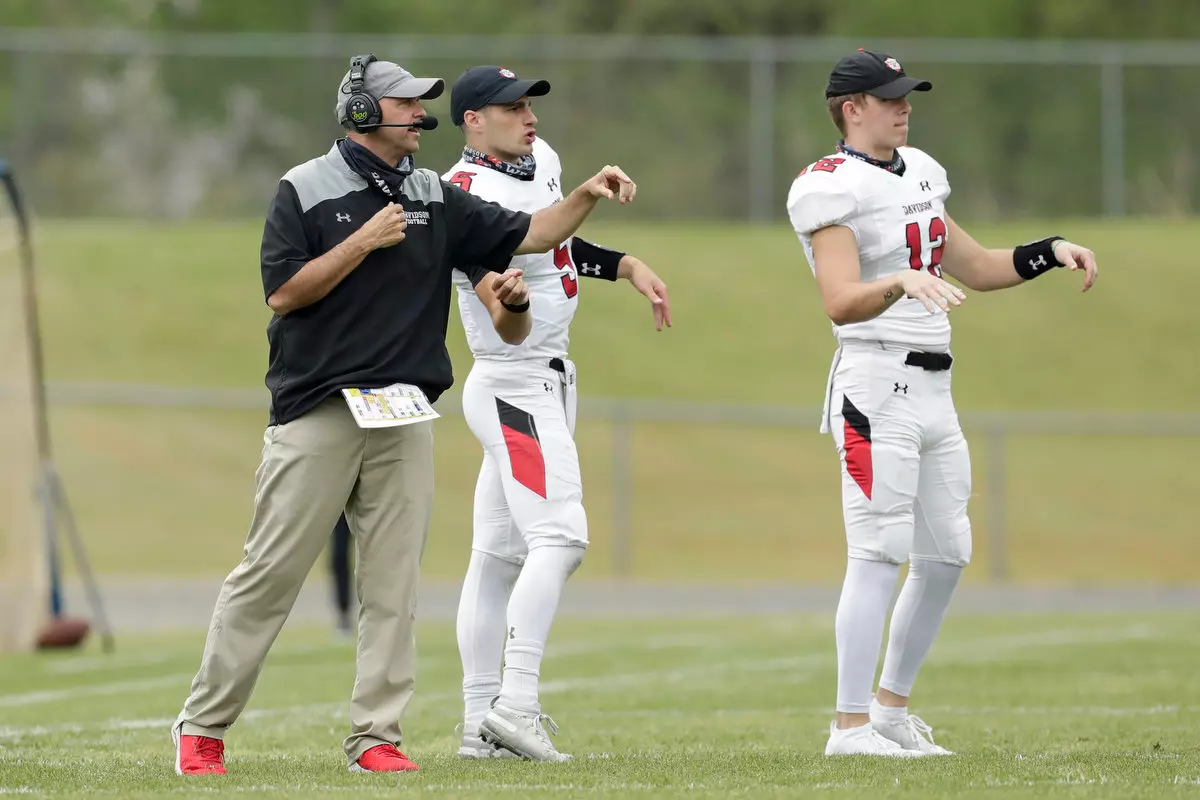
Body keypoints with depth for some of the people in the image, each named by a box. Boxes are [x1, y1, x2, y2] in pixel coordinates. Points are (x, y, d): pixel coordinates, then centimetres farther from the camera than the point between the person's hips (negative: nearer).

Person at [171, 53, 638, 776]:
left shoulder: (435, 200, 13)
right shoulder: (306, 191, -1)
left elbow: (525, 234, 10)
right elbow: (284, 292, -9)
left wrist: (587, 196, -4)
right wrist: (366, 241, -13)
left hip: (404, 418, 5)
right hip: (317, 414, -5)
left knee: (394, 583, 1)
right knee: (269, 576, -4)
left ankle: (377, 735, 5)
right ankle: (203, 727, 4)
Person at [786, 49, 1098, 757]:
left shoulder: (918, 173, 17)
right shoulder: (832, 188, -11)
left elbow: (977, 269, 24)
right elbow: (841, 301, -24)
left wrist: (1051, 253, 10)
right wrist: (903, 281, -42)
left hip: (933, 391, 9)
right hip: (877, 388, -9)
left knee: (946, 554, 11)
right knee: (880, 554, -11)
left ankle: (892, 705, 22)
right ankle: (851, 726, -10)